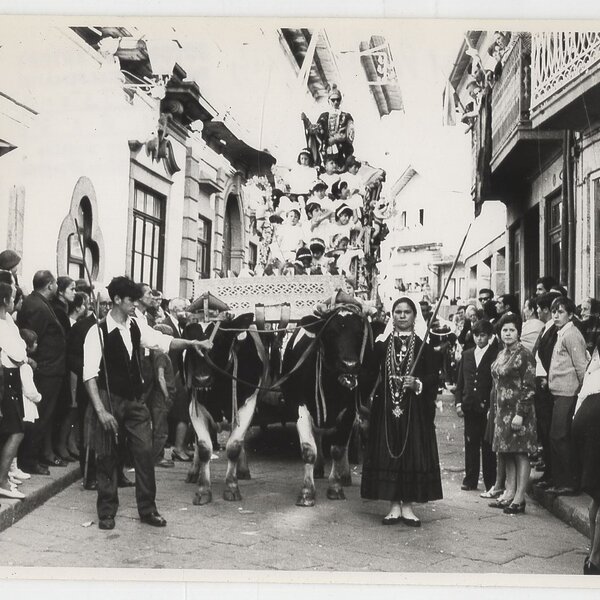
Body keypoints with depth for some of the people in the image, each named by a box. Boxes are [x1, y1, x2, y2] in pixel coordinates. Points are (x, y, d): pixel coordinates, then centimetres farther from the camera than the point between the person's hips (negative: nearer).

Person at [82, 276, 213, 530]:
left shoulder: (136, 326, 2)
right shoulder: (98, 332, -15)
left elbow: (163, 341, 3)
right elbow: (90, 374, -17)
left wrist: (191, 343, -14)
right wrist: (100, 410, -21)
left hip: (135, 400, 5)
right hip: (109, 400, -5)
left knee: (145, 453, 4)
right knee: (106, 456, 7)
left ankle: (147, 509, 17)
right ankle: (106, 512, 22)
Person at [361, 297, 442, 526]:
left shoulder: (422, 344, 3)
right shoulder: (382, 342, 5)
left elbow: (433, 376, 2)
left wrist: (418, 383, -17)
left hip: (414, 408, -1)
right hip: (386, 406, 1)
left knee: (413, 453, 0)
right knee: (388, 453, 2)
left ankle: (407, 505, 10)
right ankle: (394, 505, 11)